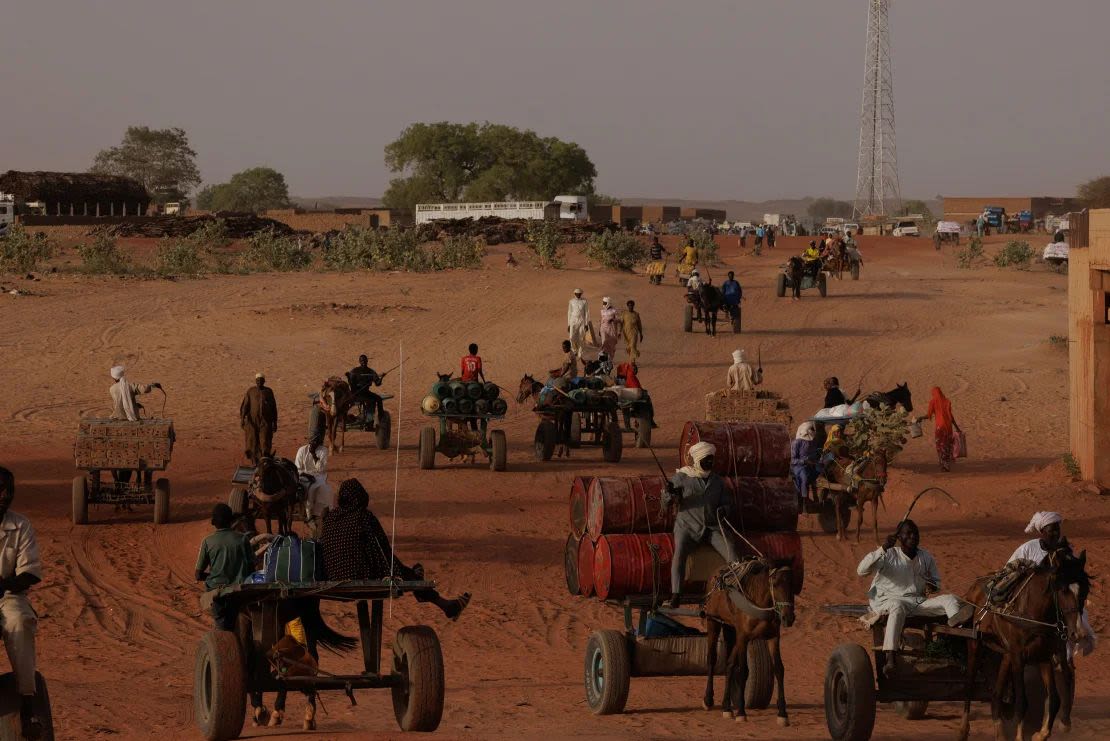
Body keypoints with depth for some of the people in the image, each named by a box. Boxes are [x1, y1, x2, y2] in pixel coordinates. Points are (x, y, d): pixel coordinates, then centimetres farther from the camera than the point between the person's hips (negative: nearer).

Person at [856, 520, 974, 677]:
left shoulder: (926, 557, 9)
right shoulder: (889, 555, -4)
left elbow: (936, 581, 24)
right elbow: (861, 570, -16)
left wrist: (932, 586, -3)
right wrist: (883, 549, -26)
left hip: (918, 602, 5)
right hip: (888, 601, -5)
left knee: (950, 599, -16)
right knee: (898, 607, -41)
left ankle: (956, 619, -57)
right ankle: (889, 660, -55)